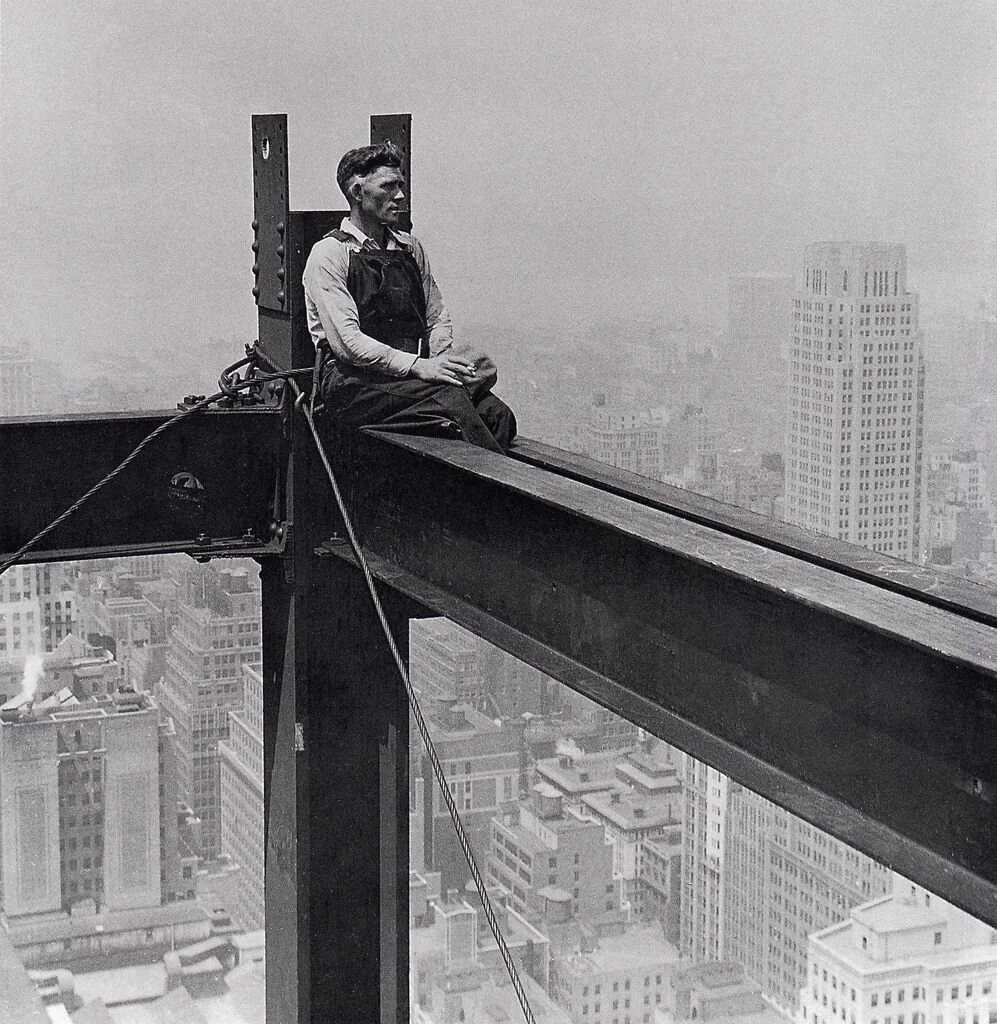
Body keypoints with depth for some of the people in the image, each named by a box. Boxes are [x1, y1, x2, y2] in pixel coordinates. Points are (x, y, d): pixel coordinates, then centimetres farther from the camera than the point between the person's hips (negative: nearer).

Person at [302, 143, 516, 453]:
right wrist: (417, 366, -21)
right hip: (353, 381, -6)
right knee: (449, 399, -33)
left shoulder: (410, 248, 18)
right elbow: (347, 340, -13)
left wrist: (443, 359, -3)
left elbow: (437, 317, 20)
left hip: (411, 376, 6)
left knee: (497, 413, -23)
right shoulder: (329, 253, -2)